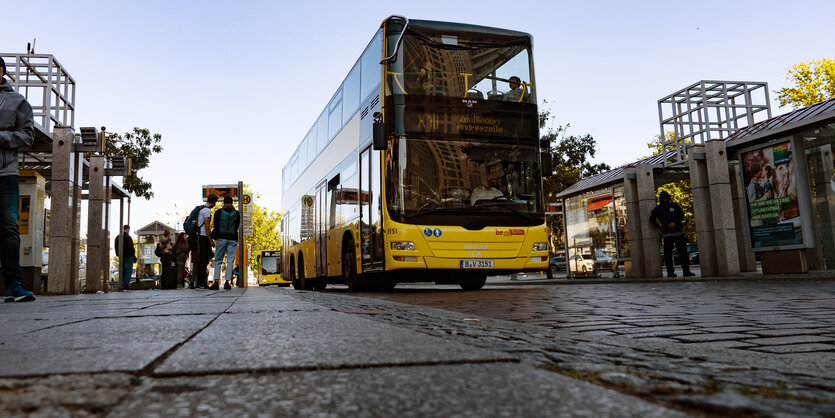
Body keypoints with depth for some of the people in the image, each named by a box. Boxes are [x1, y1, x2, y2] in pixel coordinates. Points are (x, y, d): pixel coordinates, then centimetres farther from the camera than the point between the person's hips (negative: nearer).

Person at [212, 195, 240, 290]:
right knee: (230, 261, 1)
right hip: (232, 239, 0)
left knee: (218, 261, 6)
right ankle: (227, 282, -5)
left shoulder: (218, 212, -1)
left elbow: (215, 225, 2)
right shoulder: (237, 213, 1)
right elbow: (237, 226, 6)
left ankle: (216, 281, -5)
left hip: (221, 238, 0)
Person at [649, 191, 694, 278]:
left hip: (679, 232, 1)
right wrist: (660, 227, 6)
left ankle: (686, 270, 6)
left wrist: (675, 223, -12)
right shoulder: (657, 209, 7)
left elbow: (682, 215, 4)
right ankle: (670, 272, 1)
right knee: (668, 254, -3)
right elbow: (652, 220, 14)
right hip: (667, 234, -1)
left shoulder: (674, 205, 8)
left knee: (683, 252, 1)